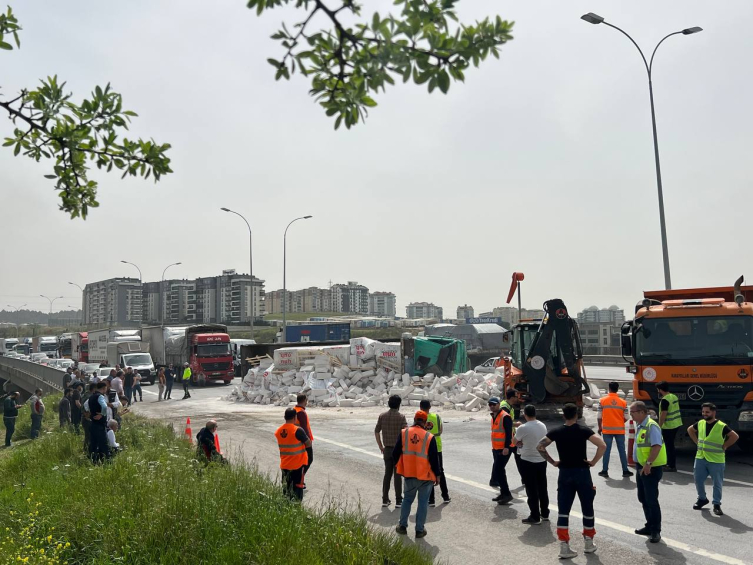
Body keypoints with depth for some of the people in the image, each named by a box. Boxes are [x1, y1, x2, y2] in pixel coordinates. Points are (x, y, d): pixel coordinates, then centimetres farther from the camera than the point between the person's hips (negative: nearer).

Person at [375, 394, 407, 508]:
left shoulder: (382, 416, 2)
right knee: (398, 475, 3)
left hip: (387, 449, 4)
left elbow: (376, 432, 5)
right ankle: (398, 501, 8)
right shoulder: (401, 417, -11)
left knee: (387, 474, 13)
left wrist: (381, 447, 12)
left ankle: (385, 500, 16)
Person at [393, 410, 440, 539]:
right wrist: (437, 475, 5)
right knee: (423, 502, 9)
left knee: (407, 499, 21)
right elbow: (434, 459, -8)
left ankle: (402, 526, 24)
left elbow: (396, 453, 2)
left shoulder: (403, 433, -5)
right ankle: (420, 530, 13)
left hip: (408, 473, 3)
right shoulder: (429, 437, -12)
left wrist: (398, 464, 20)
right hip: (425, 475, -3)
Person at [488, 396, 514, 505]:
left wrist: (506, 447, -25)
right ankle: (504, 493, 25)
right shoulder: (493, 416, 13)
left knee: (497, 470, -12)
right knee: (499, 470, 14)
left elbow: (508, 433, -20)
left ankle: (506, 494, -3)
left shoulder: (505, 417, -16)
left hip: (504, 449, -10)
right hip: (496, 449, 10)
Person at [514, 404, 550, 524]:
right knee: (543, 488, 16)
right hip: (542, 460, 6)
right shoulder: (543, 426, 2)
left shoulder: (523, 428, -18)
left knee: (532, 490, 2)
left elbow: (516, 442, -4)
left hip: (528, 462, -6)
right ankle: (545, 514, 27)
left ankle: (535, 517, 8)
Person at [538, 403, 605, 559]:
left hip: (564, 473, 2)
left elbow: (540, 446, -4)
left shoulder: (556, 432, -1)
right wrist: (593, 462, -8)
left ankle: (564, 547, 2)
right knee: (587, 509, 15)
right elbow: (602, 446, -18)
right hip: (582, 472, -2)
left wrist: (552, 462, 4)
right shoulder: (584, 430, -7)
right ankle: (588, 543, 26)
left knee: (563, 511, 4)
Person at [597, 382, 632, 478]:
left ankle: (605, 471, 9)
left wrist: (600, 427, 9)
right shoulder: (623, 402, -3)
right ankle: (625, 470, 15)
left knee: (607, 450, 6)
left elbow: (599, 416, -4)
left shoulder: (602, 400, -6)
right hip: (620, 430, 1)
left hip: (607, 430, -1)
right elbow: (626, 417, -1)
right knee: (622, 450, 10)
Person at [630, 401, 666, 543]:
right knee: (643, 499, 17)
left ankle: (656, 531, 7)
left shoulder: (651, 426, -19)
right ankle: (650, 526, 29)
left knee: (651, 500, -4)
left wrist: (648, 464, -30)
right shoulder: (639, 426, 11)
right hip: (641, 467, 10)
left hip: (652, 468, -10)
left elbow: (656, 446, -27)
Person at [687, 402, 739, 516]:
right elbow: (690, 430, 19)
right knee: (698, 480, 9)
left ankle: (717, 504, 17)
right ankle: (702, 499, 30)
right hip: (700, 458, 4)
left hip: (716, 460, -4)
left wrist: (724, 446, -9)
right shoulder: (700, 423, 2)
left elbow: (735, 436, -11)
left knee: (717, 483, 5)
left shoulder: (721, 426, -13)